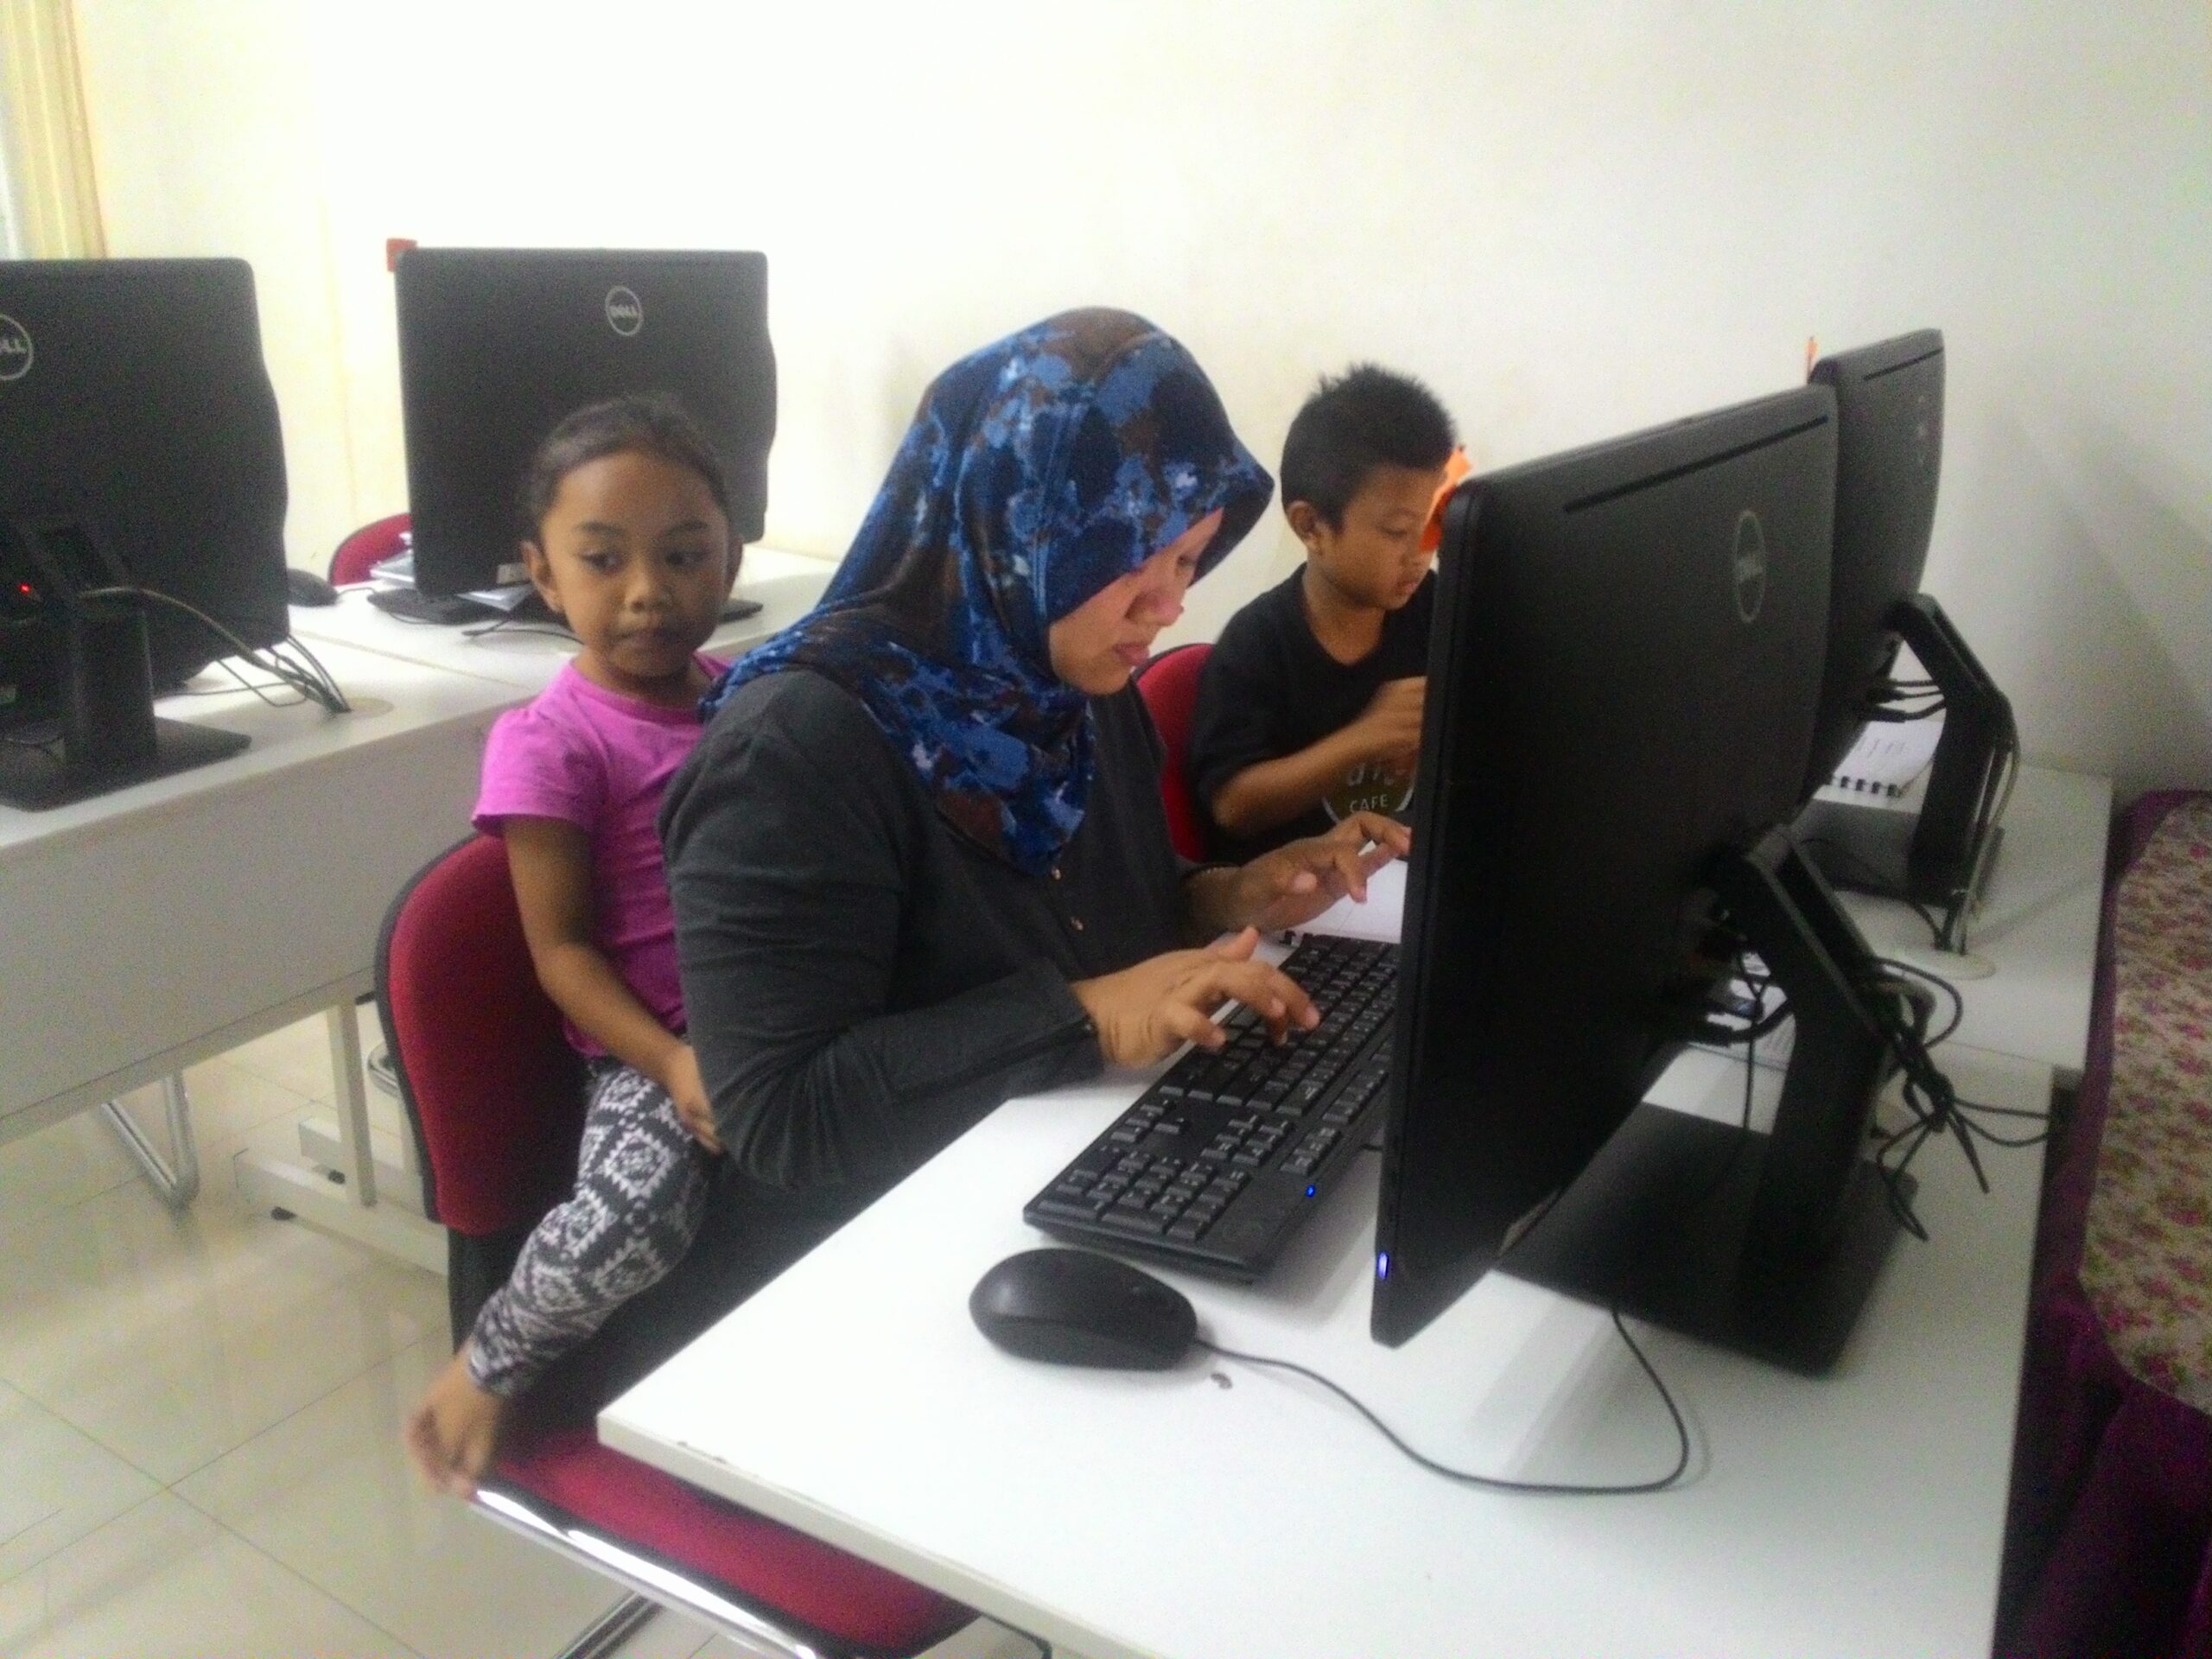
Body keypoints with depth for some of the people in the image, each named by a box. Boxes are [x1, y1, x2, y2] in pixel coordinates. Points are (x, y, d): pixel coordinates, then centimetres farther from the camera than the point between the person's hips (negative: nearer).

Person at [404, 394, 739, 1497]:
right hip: (653, 1048, -6)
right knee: (628, 1223, -31)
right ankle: (490, 1364, 4)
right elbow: (563, 951, -11)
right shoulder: (548, 745, -11)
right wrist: (672, 1061, -23)